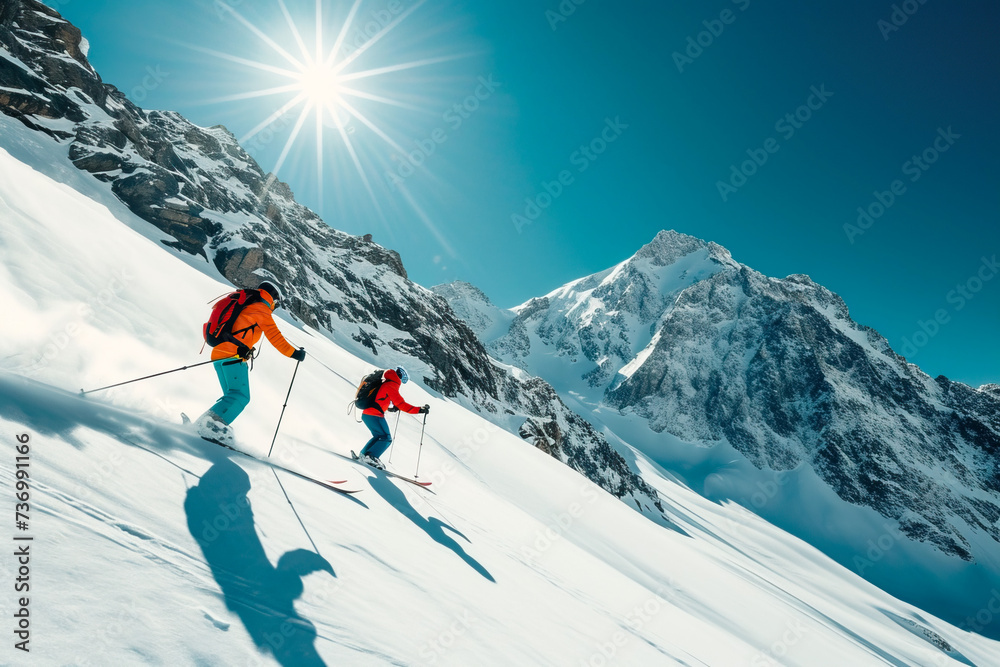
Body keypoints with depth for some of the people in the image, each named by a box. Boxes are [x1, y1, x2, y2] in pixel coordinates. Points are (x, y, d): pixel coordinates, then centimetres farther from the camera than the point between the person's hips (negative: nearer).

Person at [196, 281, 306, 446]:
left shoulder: (242, 307, 28)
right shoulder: (261, 309, 1)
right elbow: (275, 337, -4)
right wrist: (293, 353, 1)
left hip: (218, 354, 9)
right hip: (234, 356, -9)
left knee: (232, 396, 13)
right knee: (240, 396, -15)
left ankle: (203, 424, 3)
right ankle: (211, 425, -29)